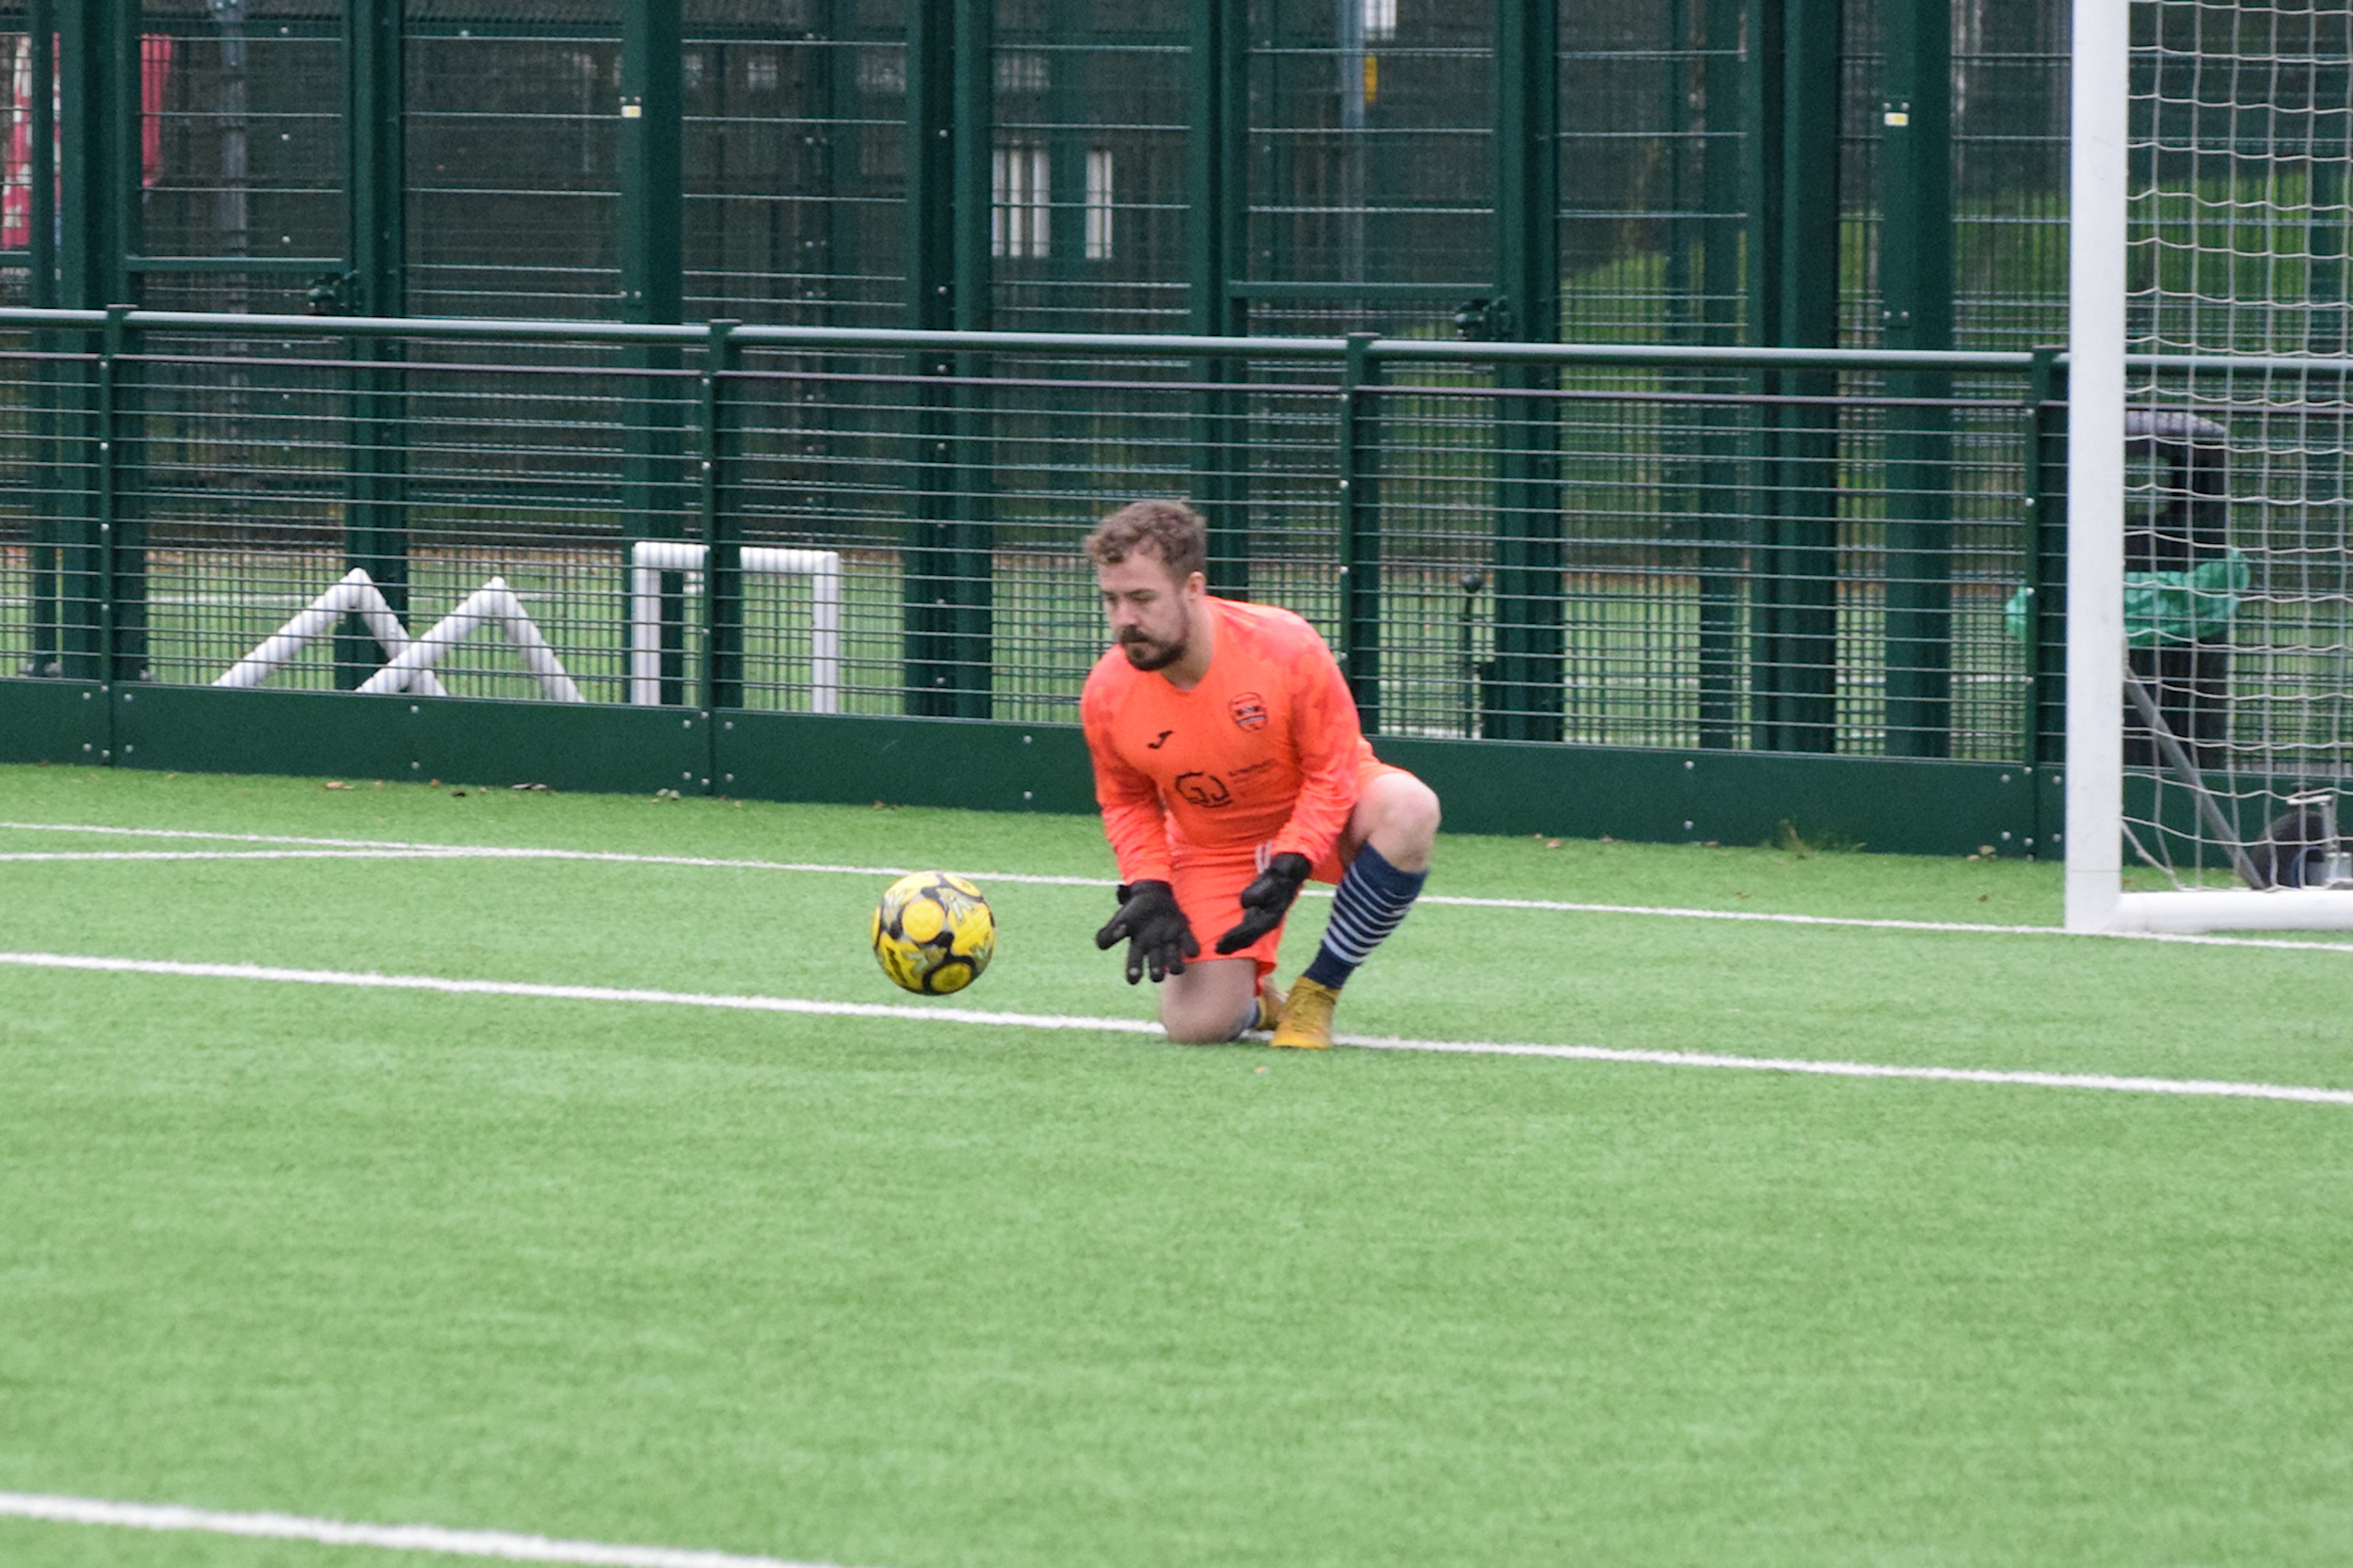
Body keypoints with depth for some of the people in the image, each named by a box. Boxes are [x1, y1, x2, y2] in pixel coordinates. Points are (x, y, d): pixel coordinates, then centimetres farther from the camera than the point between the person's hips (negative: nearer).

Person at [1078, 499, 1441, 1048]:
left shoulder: (1285, 647, -27)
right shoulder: (1107, 693, -17)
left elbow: (1332, 770, -16)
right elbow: (1128, 804, 3)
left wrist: (1289, 870, -28)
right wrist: (1148, 890, -13)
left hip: (1320, 819, -1)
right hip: (1213, 849, 1)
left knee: (1407, 807, -36)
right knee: (1196, 1025, -17)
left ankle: (1316, 994, -18)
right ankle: (1254, 1000, 26)